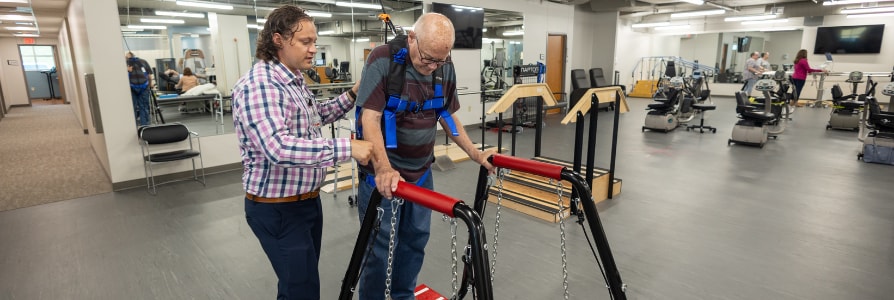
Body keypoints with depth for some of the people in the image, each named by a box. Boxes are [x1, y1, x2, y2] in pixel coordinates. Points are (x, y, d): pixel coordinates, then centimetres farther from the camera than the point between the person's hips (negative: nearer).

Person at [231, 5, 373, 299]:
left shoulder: (295, 80, 9)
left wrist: (352, 95, 8)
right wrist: (346, 148, -37)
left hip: (307, 199, 10)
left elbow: (316, 116, 23)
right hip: (278, 210, -10)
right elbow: (279, 148, -37)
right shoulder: (258, 85, -24)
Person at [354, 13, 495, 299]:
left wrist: (475, 154, 5)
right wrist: (384, 168, -36)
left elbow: (448, 116, 10)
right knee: (381, 247, 4)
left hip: (421, 171, 6)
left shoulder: (445, 68, -1)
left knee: (415, 240, 16)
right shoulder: (383, 60, -18)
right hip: (383, 173, -5)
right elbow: (370, 118, -23)